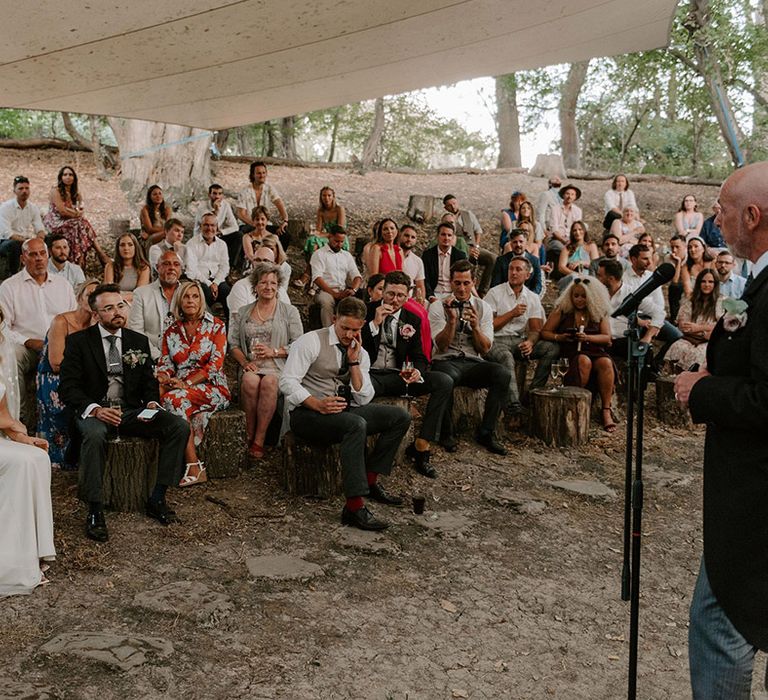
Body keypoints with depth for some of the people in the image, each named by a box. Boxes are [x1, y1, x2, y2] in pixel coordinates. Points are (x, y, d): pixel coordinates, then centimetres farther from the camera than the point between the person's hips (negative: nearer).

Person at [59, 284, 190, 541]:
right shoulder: (78, 341, -1)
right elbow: (68, 387, -6)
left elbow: (149, 382, 14)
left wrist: (152, 403, -9)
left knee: (179, 426, -19)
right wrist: (95, 409, -24)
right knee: (94, 434, -40)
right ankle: (95, 510, -28)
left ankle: (157, 499, -12)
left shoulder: (139, 341, 11)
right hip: (95, 411, -4)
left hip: (132, 411, 4)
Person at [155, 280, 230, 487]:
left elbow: (215, 364, -7)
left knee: (175, 399, -34)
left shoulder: (215, 327, 3)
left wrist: (186, 383, -18)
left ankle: (193, 467, -31)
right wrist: (162, 379, -14)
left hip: (211, 388, -4)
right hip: (180, 386, 4)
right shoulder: (172, 331, 17)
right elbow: (165, 363, 11)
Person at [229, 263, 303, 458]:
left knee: (269, 382, -36)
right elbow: (233, 343, 13)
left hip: (278, 365, -2)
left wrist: (274, 352, -10)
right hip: (251, 366, 2)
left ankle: (259, 440, -31)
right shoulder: (244, 312, 20)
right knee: (250, 381, -34)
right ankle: (249, 434, -21)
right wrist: (244, 361, -6)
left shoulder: (289, 311, 11)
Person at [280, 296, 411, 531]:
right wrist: (318, 404, -29)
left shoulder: (361, 354, 11)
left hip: (345, 411, 7)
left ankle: (370, 480, 0)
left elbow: (364, 400, 0)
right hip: (307, 414, -7)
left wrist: (354, 362, -8)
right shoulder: (312, 341, -7)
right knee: (356, 424, -37)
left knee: (401, 416, -6)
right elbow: (287, 381, -16)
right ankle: (354, 507, -37)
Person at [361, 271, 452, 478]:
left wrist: (418, 371, -15)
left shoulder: (412, 320, 11)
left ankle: (421, 445, -18)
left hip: (399, 375, 4)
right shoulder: (366, 311, 2)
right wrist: (375, 322, -17)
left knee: (444, 381, -18)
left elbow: (419, 357, 10)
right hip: (371, 374, -4)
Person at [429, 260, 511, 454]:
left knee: (502, 373, -28)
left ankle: (486, 433, -16)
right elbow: (441, 346, -6)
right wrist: (452, 320, -19)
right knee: (446, 376, -40)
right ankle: (446, 433, -17)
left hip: (473, 363, 3)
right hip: (446, 361, -3)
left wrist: (475, 326, -13)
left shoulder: (483, 308, 12)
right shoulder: (438, 307, 4)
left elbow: (485, 349, 3)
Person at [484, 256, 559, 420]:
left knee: (552, 348, -19)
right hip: (497, 340, -4)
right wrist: (512, 314, -10)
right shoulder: (495, 293, 3)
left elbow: (535, 329, 5)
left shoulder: (533, 298, 13)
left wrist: (530, 342, -17)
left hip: (520, 341, 4)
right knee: (506, 357, -38)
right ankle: (513, 406, -45)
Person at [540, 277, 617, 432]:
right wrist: (559, 337, -12)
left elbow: (607, 338, 5)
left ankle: (606, 410, -27)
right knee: (584, 361, -36)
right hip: (571, 352, -2)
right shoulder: (562, 310, 11)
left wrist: (588, 337, -13)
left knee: (606, 363, -32)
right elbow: (544, 332, 8)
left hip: (595, 350, 2)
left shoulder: (599, 313, 13)